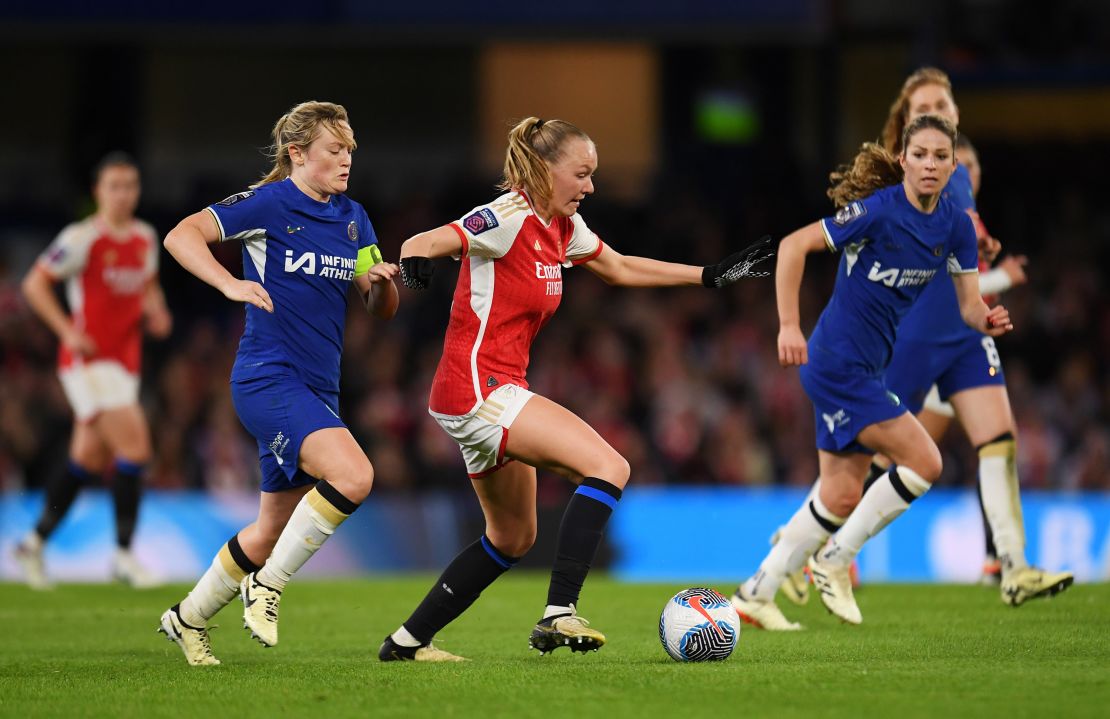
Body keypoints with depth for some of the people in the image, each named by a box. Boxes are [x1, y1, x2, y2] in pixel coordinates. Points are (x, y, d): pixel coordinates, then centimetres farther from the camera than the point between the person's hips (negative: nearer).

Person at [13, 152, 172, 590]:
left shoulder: (146, 238, 10)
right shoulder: (82, 239, -11)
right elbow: (35, 283, -7)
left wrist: (156, 312, 4)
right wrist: (68, 330, -16)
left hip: (125, 360, 8)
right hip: (88, 360, -8)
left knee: (89, 460, 11)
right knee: (134, 445, -18)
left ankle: (35, 542, 25)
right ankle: (124, 555, -11)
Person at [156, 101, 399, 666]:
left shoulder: (353, 218, 13)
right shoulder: (268, 204, -8)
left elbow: (380, 309, 17)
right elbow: (181, 236, -12)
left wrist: (384, 282, -6)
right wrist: (232, 284, -26)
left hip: (316, 387, 8)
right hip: (269, 378, -8)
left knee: (274, 529, 14)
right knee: (353, 475, -28)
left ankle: (187, 619, 33)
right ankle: (266, 587, -12)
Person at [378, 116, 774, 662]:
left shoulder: (563, 228, 12)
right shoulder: (508, 218, -15)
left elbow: (621, 269, 26)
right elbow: (421, 244, -24)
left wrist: (710, 275, 25)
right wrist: (415, 260, -47)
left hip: (495, 394, 10)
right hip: (477, 388, -10)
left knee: (512, 538, 18)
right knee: (608, 468, -19)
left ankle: (407, 641, 23)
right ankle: (558, 614, -24)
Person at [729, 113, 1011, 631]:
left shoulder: (955, 226, 2)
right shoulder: (880, 210, -19)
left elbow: (969, 305, 4)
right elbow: (793, 245, -17)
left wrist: (987, 320, -20)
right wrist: (789, 326, -24)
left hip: (865, 368, 8)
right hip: (838, 361, -8)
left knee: (842, 496, 9)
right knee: (924, 461, -12)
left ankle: (755, 593, 19)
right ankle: (835, 561, 2)